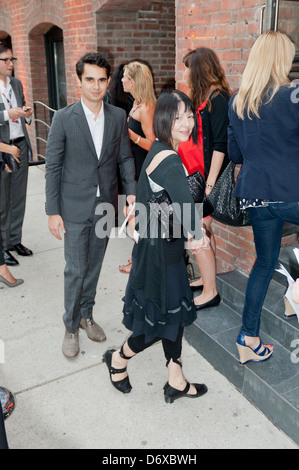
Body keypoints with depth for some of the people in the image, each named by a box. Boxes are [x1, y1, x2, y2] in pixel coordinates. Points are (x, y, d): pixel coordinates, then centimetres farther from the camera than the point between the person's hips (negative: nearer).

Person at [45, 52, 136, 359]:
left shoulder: (118, 116, 1)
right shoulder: (64, 118, -9)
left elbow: (125, 158, 8)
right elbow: (53, 167, -7)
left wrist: (132, 190, -7)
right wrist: (53, 212, -9)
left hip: (105, 206, 3)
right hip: (75, 207, -3)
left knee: (94, 266, 16)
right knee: (76, 270, 3)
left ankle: (86, 314, 36)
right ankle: (71, 327, 23)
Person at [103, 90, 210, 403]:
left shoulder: (159, 151, 5)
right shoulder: (169, 160, -25)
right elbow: (185, 203, -43)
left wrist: (190, 237, -3)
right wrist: (196, 235, -26)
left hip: (165, 245, 10)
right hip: (159, 251, -10)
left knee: (175, 311, 18)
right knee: (162, 320, 9)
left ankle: (176, 382, 35)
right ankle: (118, 360, 35)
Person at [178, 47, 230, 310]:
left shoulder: (218, 99, -12)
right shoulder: (202, 98, 15)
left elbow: (220, 145, -18)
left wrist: (209, 183, -20)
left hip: (206, 176, -9)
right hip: (194, 175, 9)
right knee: (202, 231, 15)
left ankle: (210, 292, 6)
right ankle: (206, 279, 28)